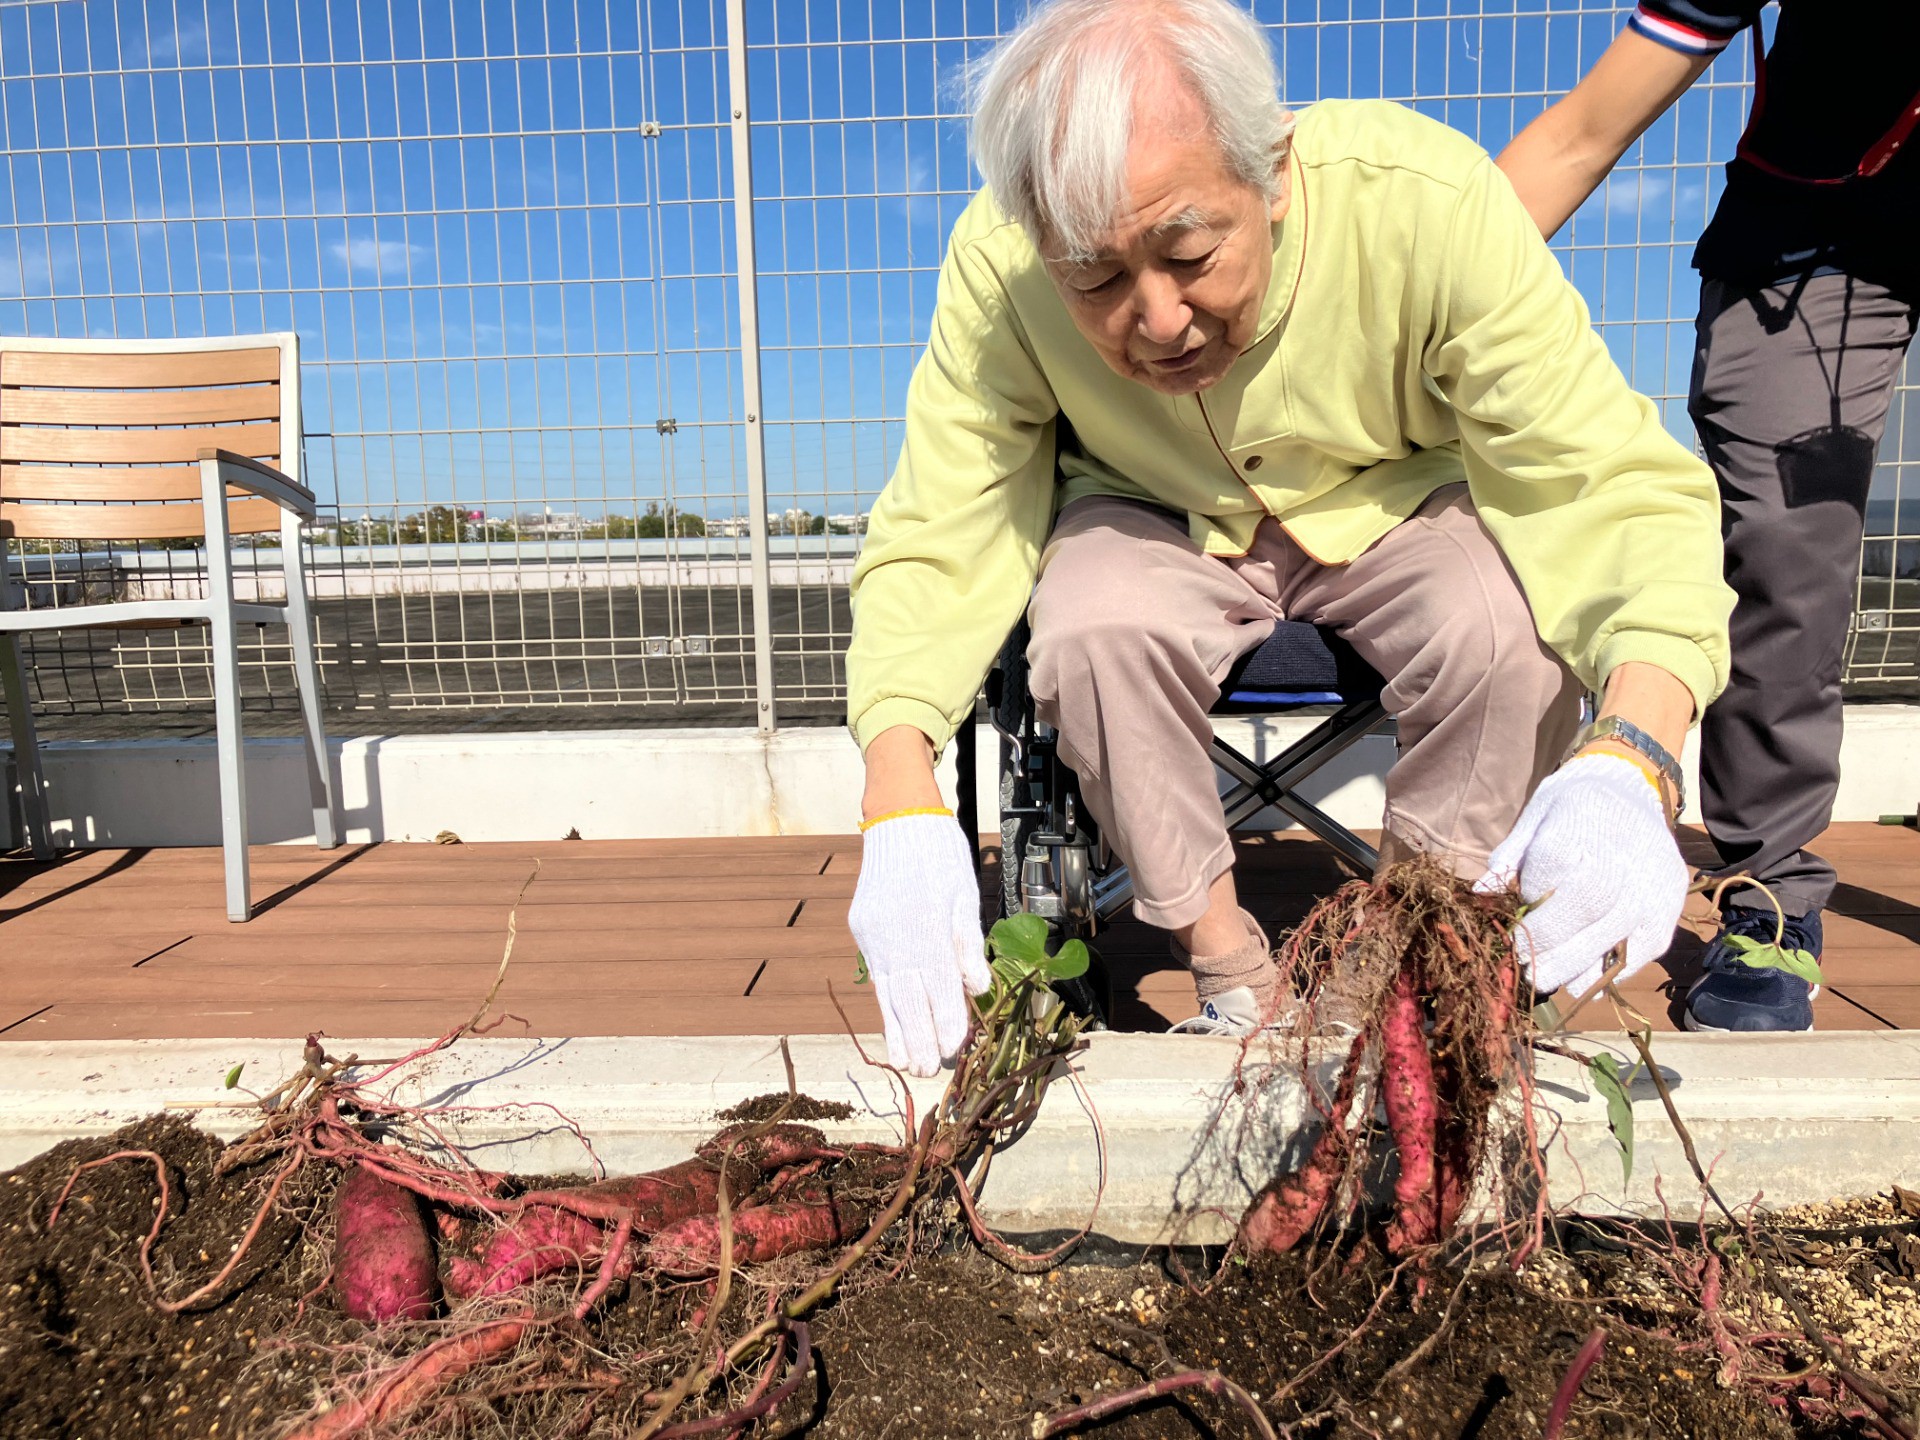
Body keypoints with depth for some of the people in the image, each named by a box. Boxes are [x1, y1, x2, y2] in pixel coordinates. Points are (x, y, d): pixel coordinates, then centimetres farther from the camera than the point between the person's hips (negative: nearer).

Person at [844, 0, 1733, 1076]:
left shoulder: (1427, 200, -29)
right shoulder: (1000, 264, -25)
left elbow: (1619, 492, -30)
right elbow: (932, 543, -23)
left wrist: (1629, 762, -48)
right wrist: (902, 805, -39)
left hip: (1401, 501, 0)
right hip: (1156, 519, 1)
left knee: (1517, 633, -30)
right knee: (1091, 629, -31)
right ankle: (1231, 971, -7)